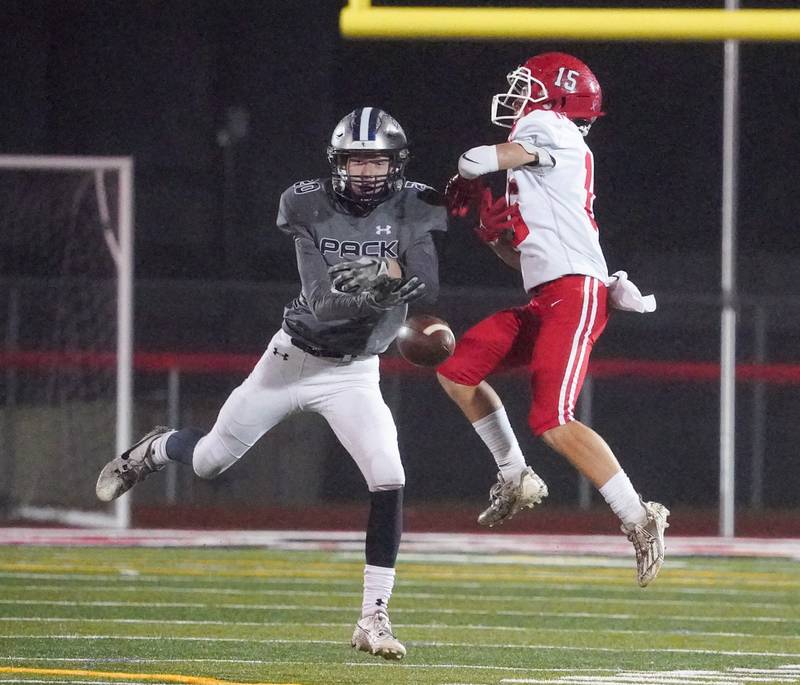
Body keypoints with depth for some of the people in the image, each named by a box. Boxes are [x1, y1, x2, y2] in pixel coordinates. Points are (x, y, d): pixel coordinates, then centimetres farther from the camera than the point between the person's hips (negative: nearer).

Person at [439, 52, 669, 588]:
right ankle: (516, 480, 19)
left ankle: (640, 520, -15)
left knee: (553, 422, -19)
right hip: (544, 302, 10)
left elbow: (475, 162, -9)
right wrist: (487, 221, 11)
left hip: (575, 293, -10)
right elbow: (522, 255, 26)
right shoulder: (537, 167, 25)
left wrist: (464, 178, 13)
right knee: (457, 371, 13)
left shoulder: (548, 126, -1)